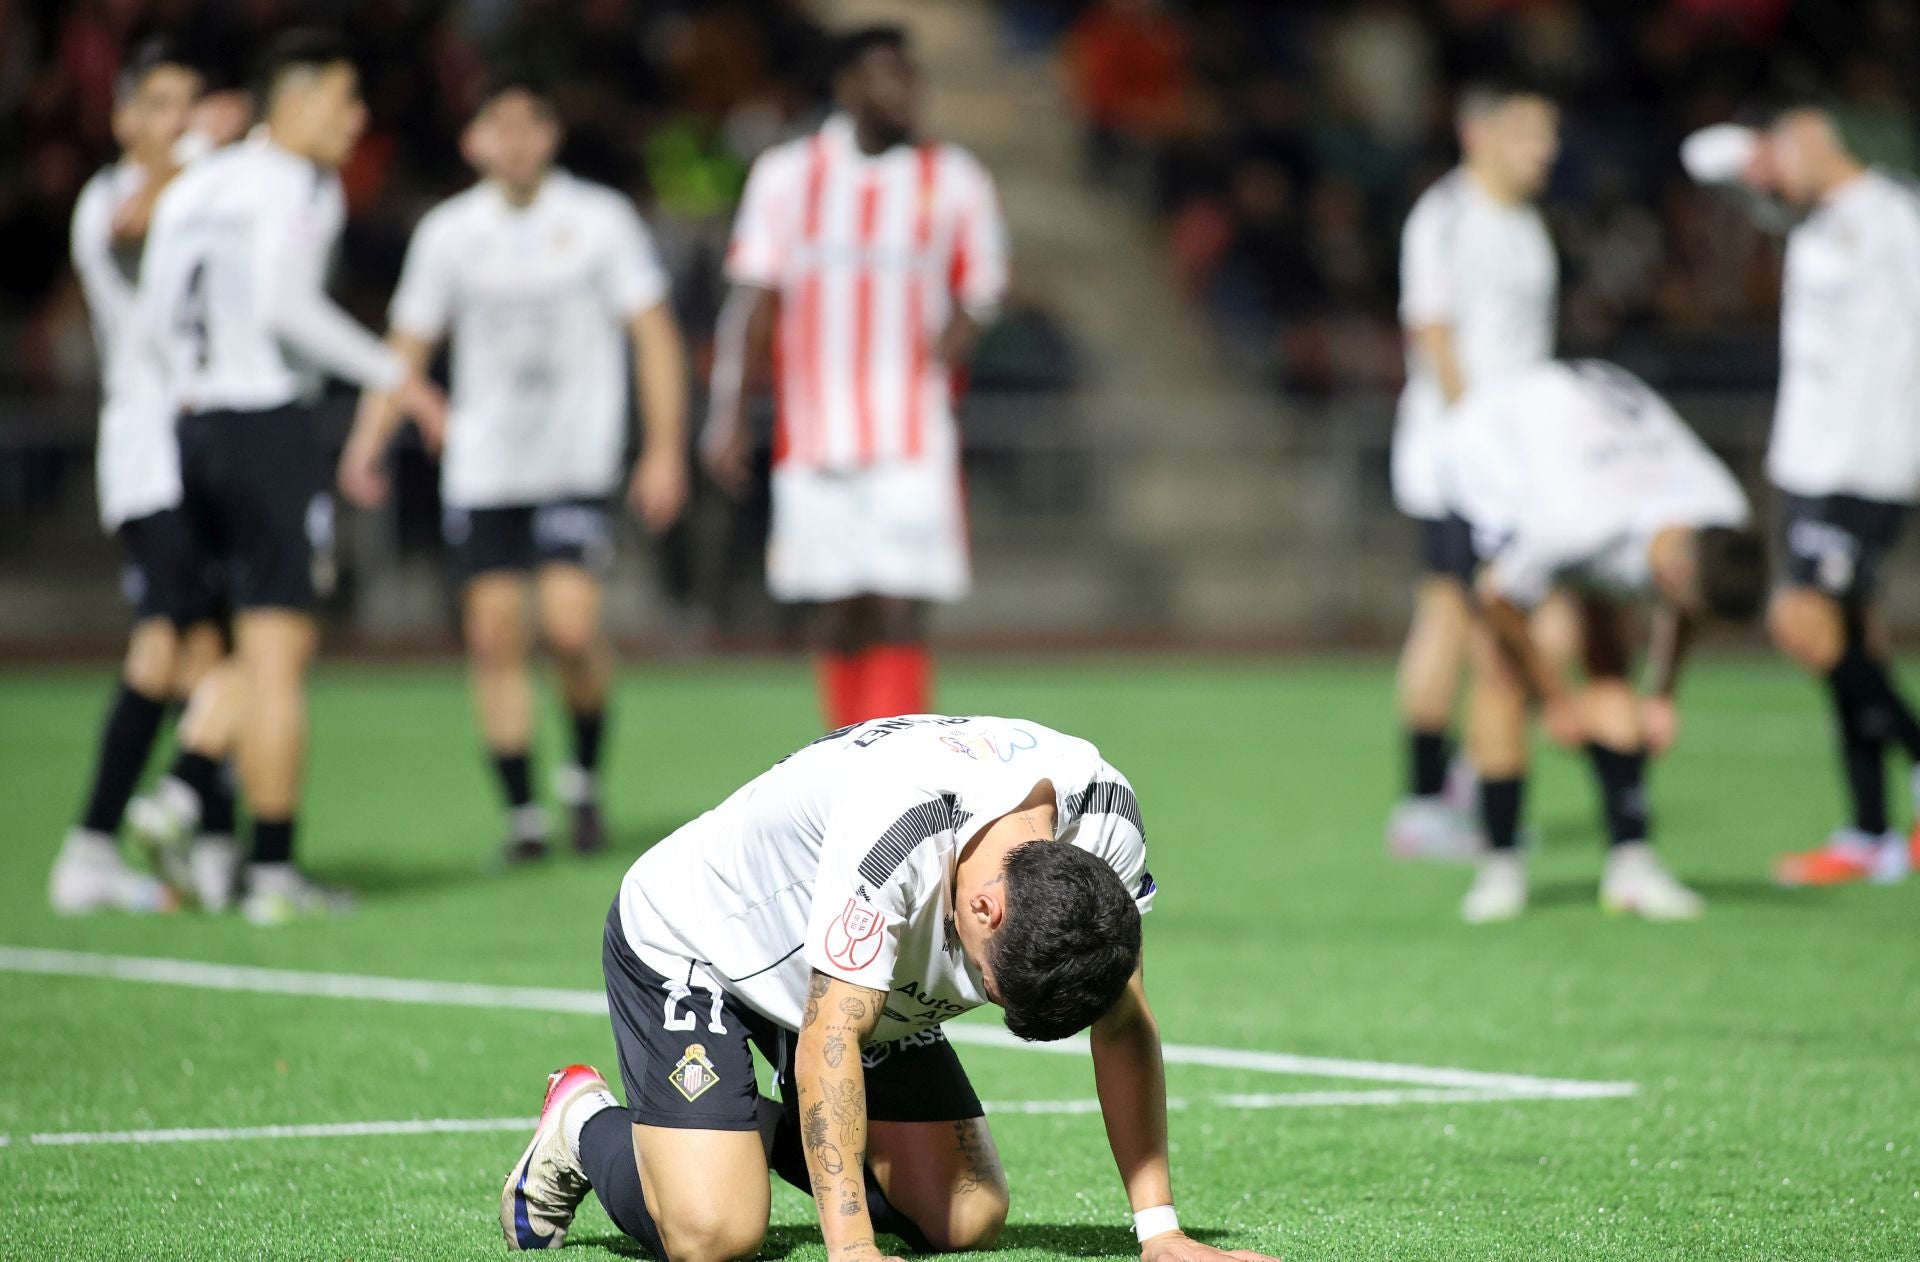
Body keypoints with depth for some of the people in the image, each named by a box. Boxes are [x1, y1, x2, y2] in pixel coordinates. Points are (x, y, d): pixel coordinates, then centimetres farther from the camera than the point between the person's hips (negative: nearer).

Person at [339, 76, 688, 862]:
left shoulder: (600, 220, 0)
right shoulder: (449, 232, 6)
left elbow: (654, 334, 2)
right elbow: (407, 346, 12)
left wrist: (665, 450, -5)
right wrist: (367, 443, -1)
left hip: (578, 464, -3)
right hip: (482, 466, 3)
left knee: (572, 625, -16)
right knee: (494, 634, -2)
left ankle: (586, 775, 10)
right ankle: (522, 813, 9)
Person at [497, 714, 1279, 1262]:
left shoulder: (1106, 818, -23)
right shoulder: (897, 824, -43)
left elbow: (1122, 1028, -13)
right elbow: (830, 1035, -42)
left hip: (884, 985, 6)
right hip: (688, 942, -6)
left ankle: (771, 1132, 20)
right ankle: (587, 1125, 10)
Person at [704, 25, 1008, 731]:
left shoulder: (953, 181, 6)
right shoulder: (787, 176, 6)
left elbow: (978, 296, 11)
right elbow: (753, 301, 4)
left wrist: (957, 334, -12)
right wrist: (729, 416, -3)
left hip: (913, 447, -1)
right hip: (814, 444, 1)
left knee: (899, 619, -10)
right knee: (841, 621, 6)